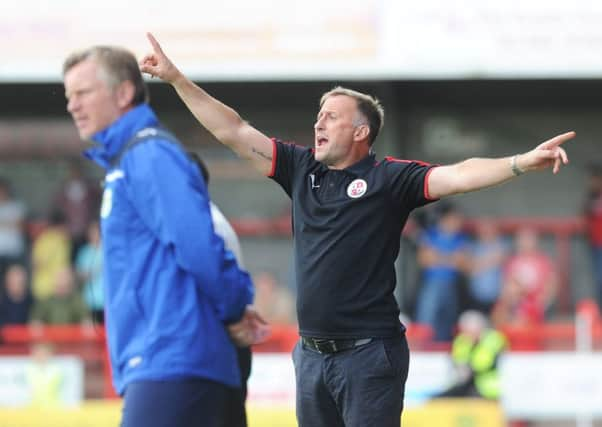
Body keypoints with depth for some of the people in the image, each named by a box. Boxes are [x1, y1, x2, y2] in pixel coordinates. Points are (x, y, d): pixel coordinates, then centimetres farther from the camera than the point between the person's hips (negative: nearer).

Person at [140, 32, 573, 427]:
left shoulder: (390, 178, -5)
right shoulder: (301, 169, 10)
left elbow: (459, 176, -17)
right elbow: (233, 131, 14)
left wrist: (521, 163, -33)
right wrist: (175, 77, 12)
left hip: (369, 356, -6)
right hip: (311, 355, 6)